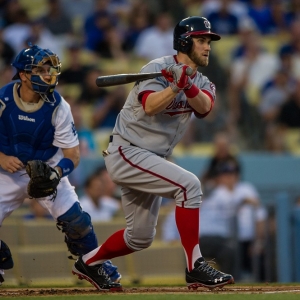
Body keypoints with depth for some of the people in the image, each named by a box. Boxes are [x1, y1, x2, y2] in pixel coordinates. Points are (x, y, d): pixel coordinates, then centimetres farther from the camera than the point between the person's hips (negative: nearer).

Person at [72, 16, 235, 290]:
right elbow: (150, 106, -32)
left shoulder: (202, 83, 7)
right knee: (188, 184, -26)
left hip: (149, 161, 9)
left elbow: (204, 107, -17)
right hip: (127, 152, -9)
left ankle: (87, 263, 36)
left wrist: (187, 85, -35)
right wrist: (176, 86, -45)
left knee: (141, 237, 16)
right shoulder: (158, 68, -13)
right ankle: (196, 267, -27)